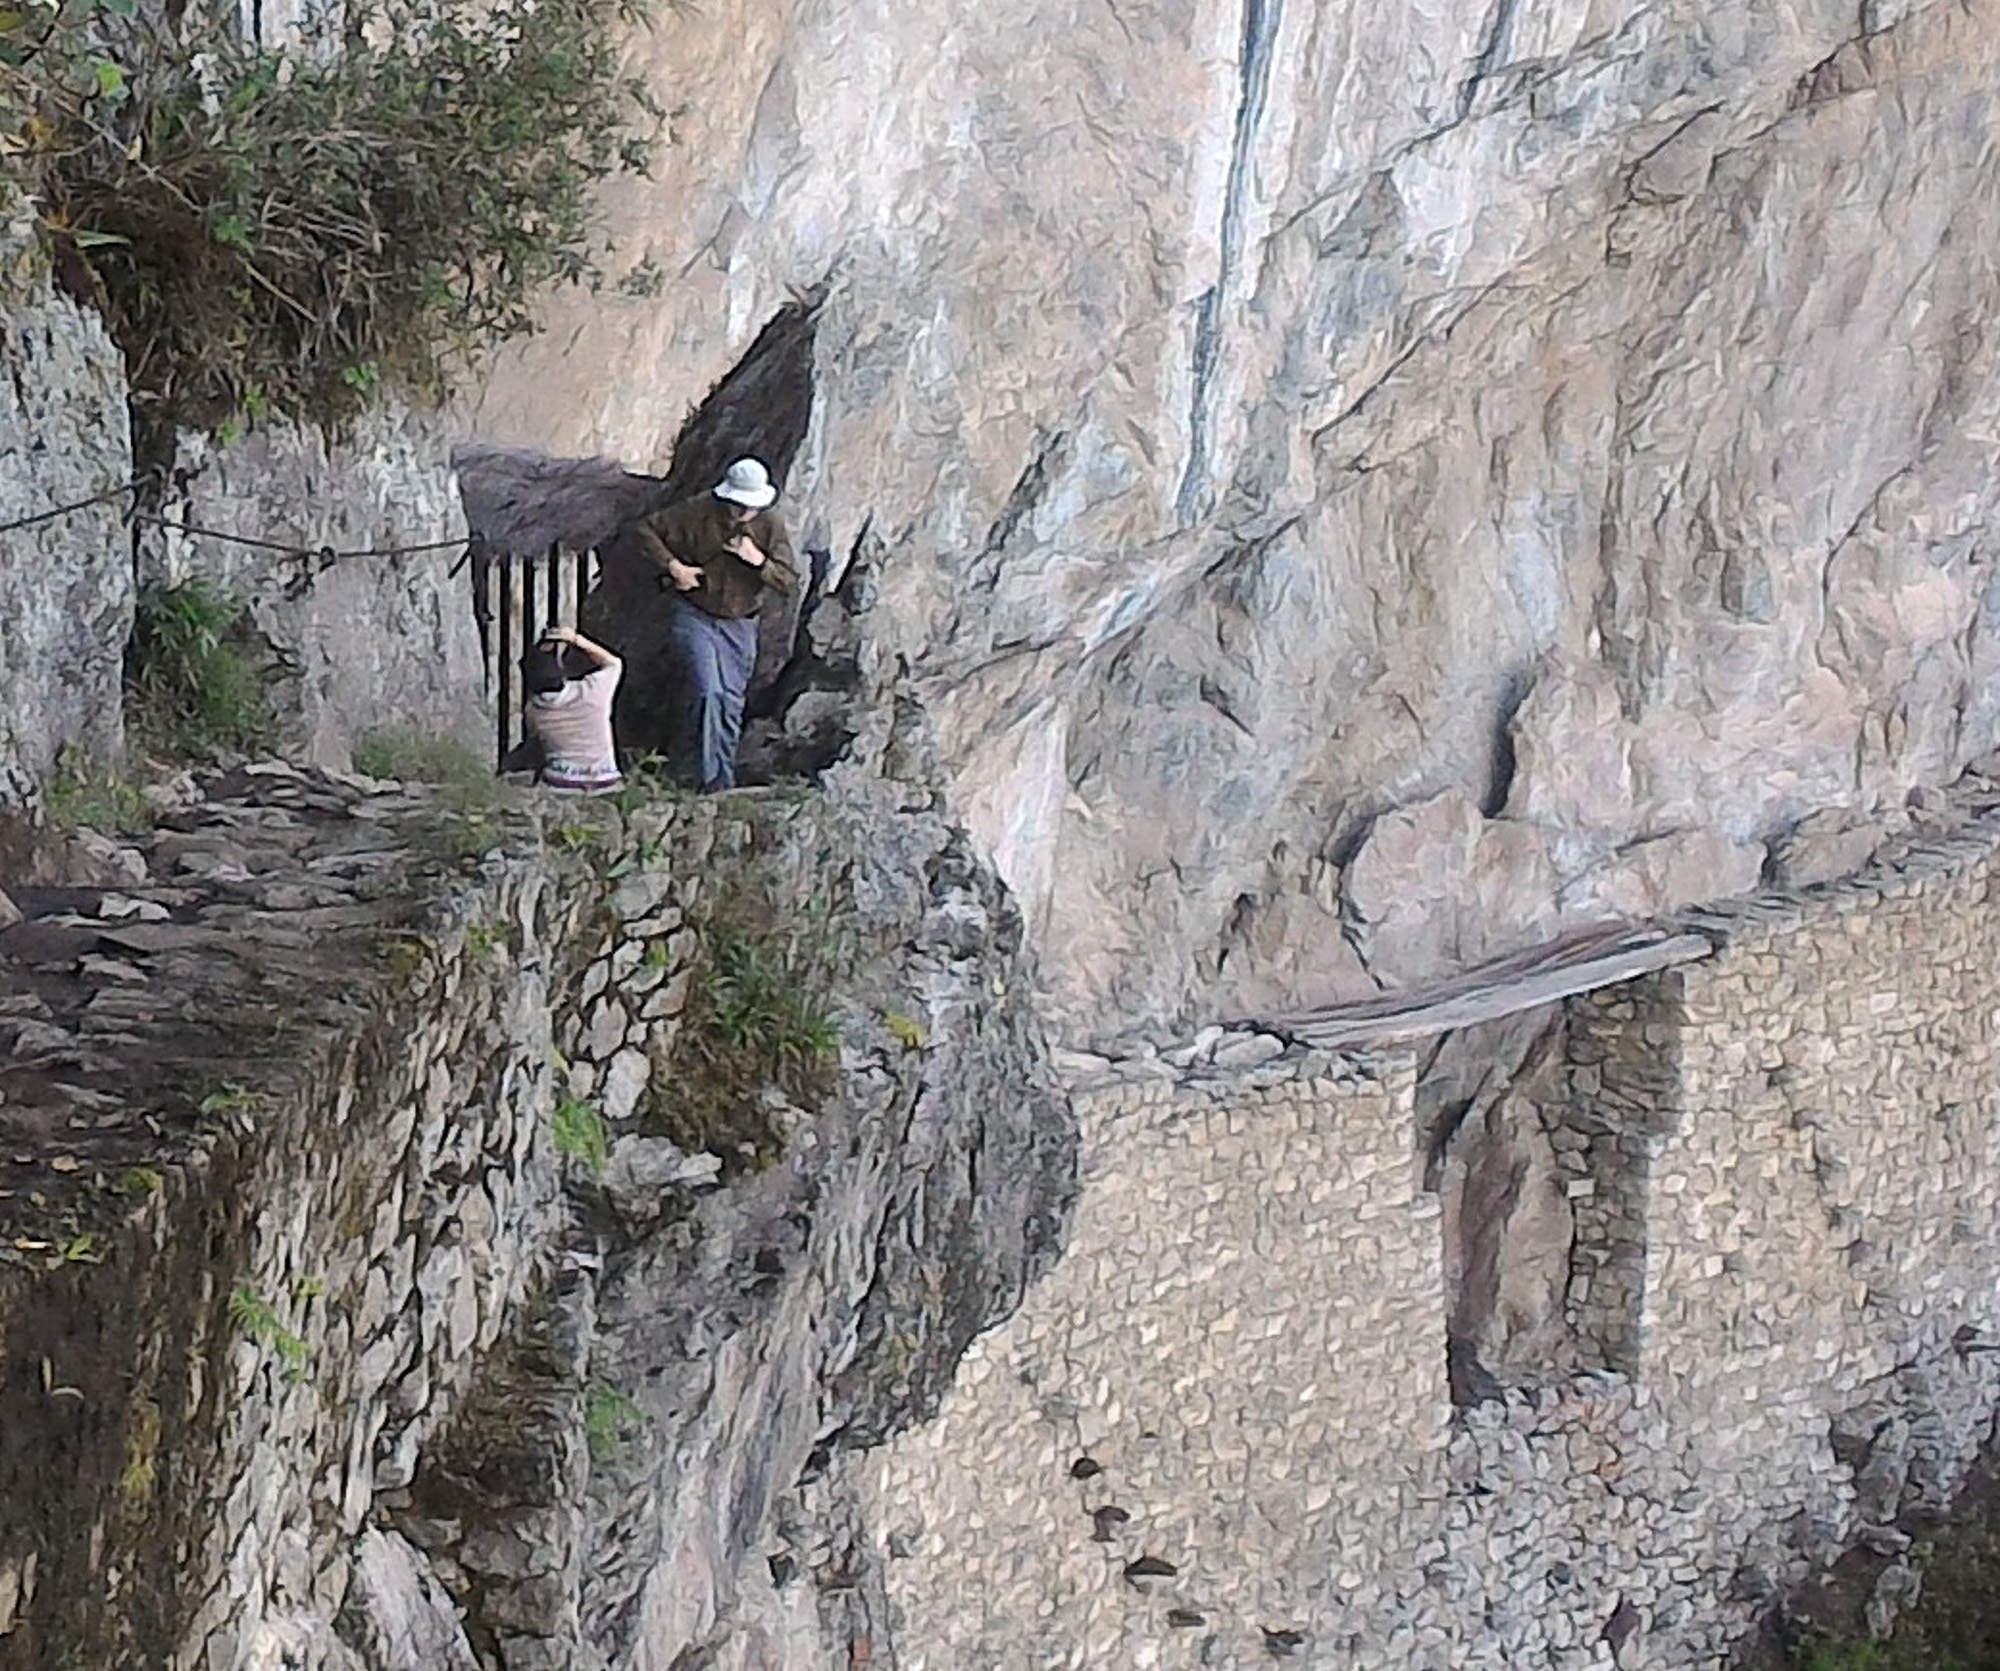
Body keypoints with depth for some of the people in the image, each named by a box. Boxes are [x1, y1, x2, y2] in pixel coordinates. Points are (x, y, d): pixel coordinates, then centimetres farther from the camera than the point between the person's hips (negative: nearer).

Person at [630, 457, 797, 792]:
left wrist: (759, 561, -24)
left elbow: (790, 584, -7)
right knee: (708, 693, -18)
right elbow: (646, 531, -4)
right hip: (695, 618, -3)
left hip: (740, 626, 3)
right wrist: (673, 566, -16)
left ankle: (725, 780, 22)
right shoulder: (697, 512, -12)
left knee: (731, 704, 8)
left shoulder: (771, 525, -6)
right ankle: (711, 779, -15)